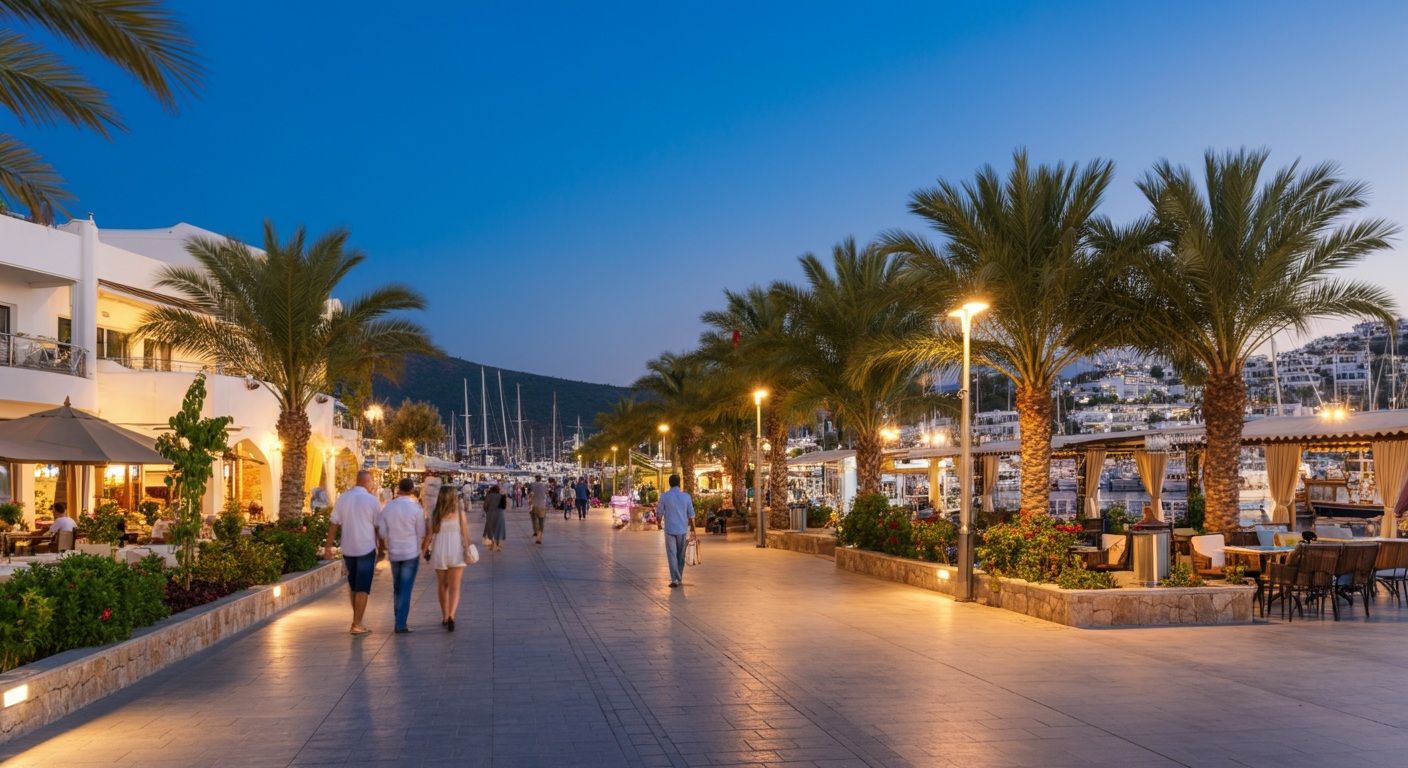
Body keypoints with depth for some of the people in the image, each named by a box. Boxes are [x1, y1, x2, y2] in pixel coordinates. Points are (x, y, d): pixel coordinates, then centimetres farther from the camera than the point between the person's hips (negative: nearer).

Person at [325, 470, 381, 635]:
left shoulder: (343, 498, 2)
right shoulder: (371, 500, -8)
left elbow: (333, 523, 1)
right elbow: (378, 527, -3)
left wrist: (328, 546, 6)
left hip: (348, 549, 4)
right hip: (366, 549, -4)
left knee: (353, 586, 19)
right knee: (363, 588, 1)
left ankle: (356, 620, 26)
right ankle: (357, 625, -1)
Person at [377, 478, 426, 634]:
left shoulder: (387, 507, -1)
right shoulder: (415, 508, -11)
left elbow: (381, 532, 1)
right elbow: (421, 534, -7)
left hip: (393, 553, 4)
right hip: (411, 552, -4)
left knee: (396, 588, 18)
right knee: (406, 589, -1)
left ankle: (399, 619, 26)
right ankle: (401, 624, -4)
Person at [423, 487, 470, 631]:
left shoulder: (434, 514, -2)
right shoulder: (459, 513, -5)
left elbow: (430, 534, -2)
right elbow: (465, 533, -3)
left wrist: (424, 549, 11)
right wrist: (468, 549, 8)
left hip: (439, 553, 2)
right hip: (456, 552, -2)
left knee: (442, 585, 17)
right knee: (454, 586, -3)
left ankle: (445, 617, 26)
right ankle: (451, 615, -24)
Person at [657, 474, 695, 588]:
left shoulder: (664, 496, -8)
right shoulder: (686, 496, -4)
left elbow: (660, 513, -1)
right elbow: (691, 515, -2)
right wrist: (693, 530, 6)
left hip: (670, 530, -2)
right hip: (682, 530, 2)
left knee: (672, 555, 0)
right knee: (681, 555, 15)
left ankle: (675, 579, -11)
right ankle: (679, 578, 24)